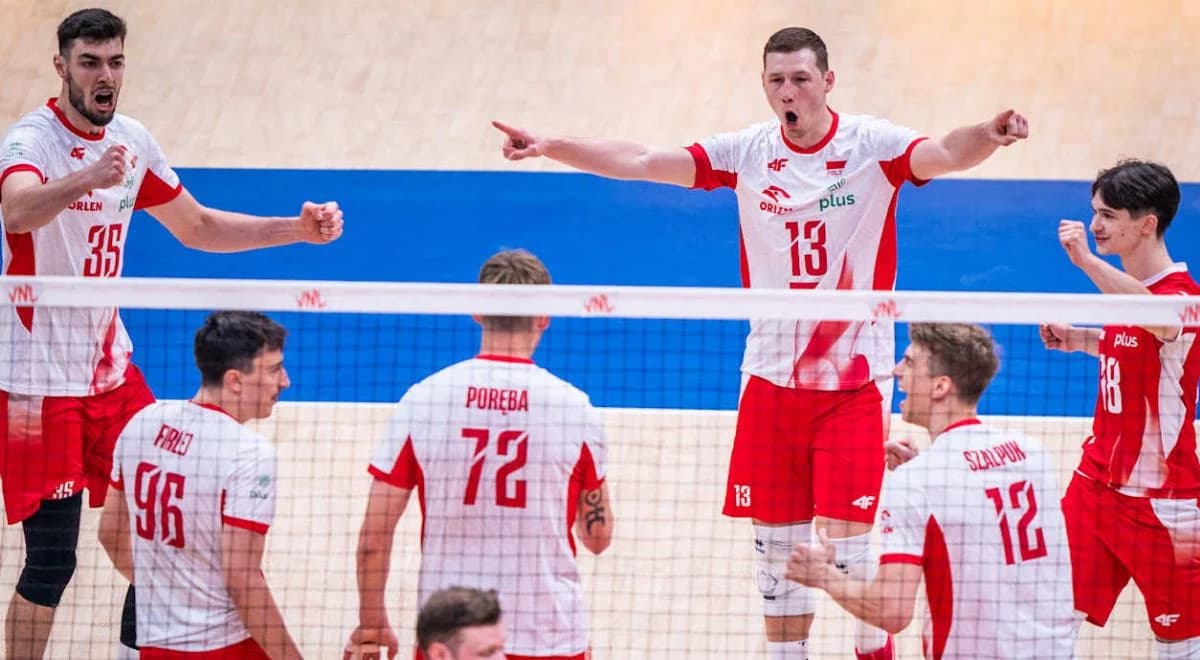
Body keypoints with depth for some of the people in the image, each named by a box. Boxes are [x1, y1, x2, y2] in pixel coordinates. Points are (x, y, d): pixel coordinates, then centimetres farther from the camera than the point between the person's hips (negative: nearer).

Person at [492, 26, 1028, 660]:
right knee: (776, 547, 7)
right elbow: (642, 161, -4)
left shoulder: (871, 145, -9)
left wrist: (986, 135, -50)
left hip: (853, 379, -3)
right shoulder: (748, 152, 0)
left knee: (845, 539, -9)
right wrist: (550, 146, -15)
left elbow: (942, 153, -28)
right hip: (770, 380, 3)